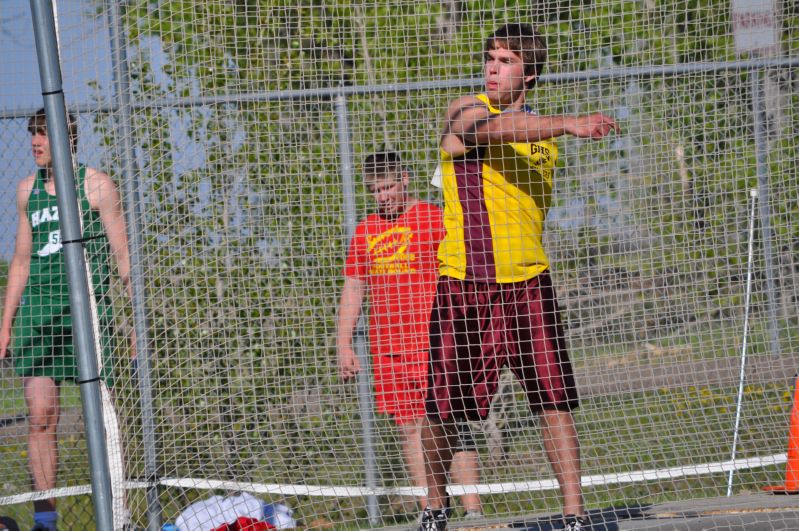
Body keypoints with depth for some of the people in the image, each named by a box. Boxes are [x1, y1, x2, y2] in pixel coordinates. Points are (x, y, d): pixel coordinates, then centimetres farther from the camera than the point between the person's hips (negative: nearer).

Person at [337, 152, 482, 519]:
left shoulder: (434, 219, 0)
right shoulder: (366, 230, 16)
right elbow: (352, 289, 20)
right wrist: (344, 345, 13)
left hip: (433, 345, -5)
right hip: (387, 349, 5)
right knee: (409, 428, 3)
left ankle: (472, 509, -15)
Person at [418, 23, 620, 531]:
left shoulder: (542, 128, 14)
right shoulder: (465, 111, -4)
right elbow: (497, 128, -28)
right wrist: (567, 124, -42)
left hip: (527, 282, 4)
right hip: (464, 282, -3)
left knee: (554, 399, -8)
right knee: (444, 407, 3)